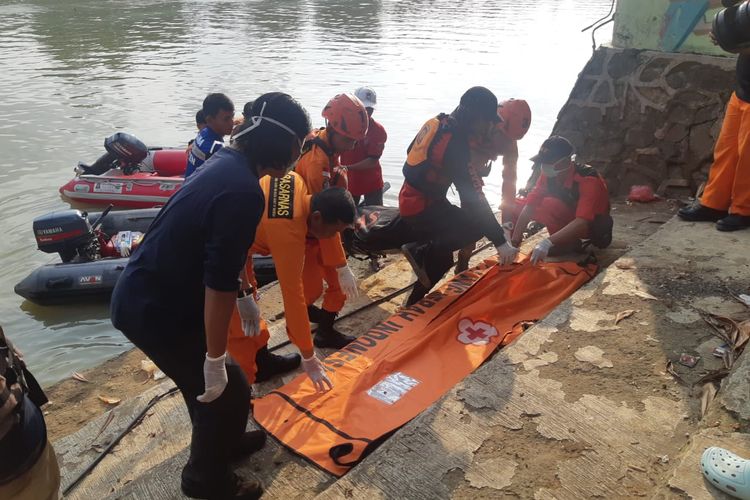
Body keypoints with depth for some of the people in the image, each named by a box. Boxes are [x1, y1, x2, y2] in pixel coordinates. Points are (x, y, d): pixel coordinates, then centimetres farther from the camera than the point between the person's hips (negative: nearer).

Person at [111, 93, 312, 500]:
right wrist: (215, 360, -18)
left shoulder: (227, 162, 3)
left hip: (146, 294, 9)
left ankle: (224, 442, 48)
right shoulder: (244, 192, -28)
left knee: (209, 383, 25)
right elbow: (218, 284, -27)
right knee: (225, 391, 8)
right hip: (155, 311, -9)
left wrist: (242, 296, 26)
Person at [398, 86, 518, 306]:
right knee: (477, 225, -15)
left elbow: (412, 152, 18)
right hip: (422, 208, -9)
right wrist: (500, 241, -26)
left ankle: (414, 303, 25)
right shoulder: (455, 144, -25)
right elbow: (472, 197, -27)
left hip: (410, 199, 9)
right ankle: (420, 252, -9)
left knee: (441, 259, 16)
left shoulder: (438, 122, 2)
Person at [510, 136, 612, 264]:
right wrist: (514, 241, -28)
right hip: (568, 218, 6)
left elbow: (583, 222, -42)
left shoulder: (588, 179, -31)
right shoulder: (548, 176, -14)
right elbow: (529, 206, -17)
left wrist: (547, 243, -53)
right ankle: (567, 242, -10)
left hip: (593, 223, -6)